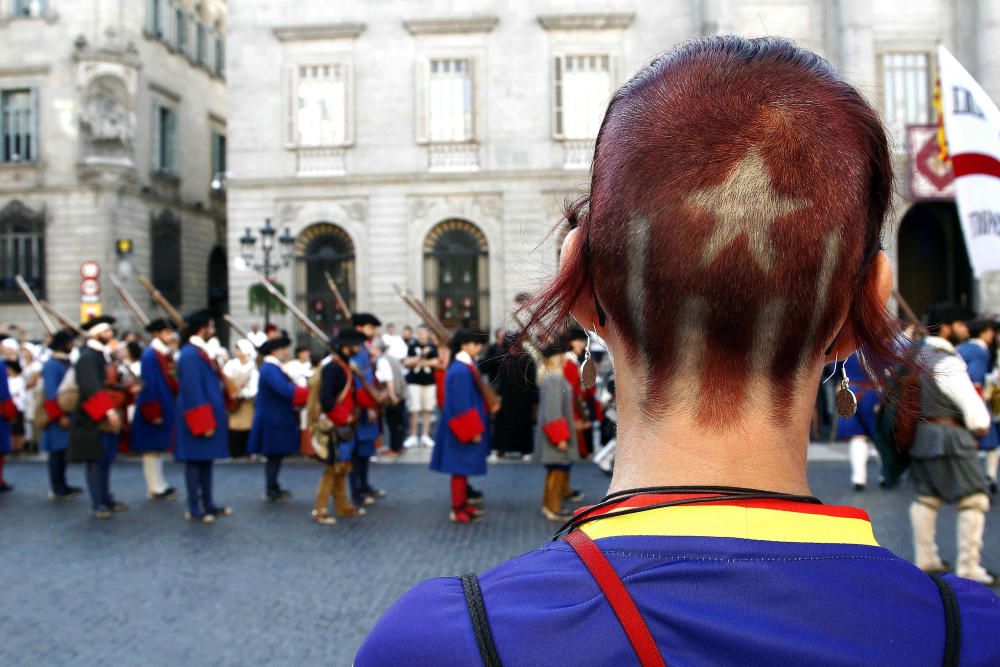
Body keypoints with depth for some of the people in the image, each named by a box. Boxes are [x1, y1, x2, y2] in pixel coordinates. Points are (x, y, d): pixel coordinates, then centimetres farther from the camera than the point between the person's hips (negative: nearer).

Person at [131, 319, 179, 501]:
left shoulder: (166, 353, 9)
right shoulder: (150, 355, -16)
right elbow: (148, 385, -19)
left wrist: (171, 407, 13)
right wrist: (153, 412, -20)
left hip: (165, 408, 9)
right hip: (155, 409, -9)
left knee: (158, 447, 15)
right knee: (152, 448, 1)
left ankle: (159, 486, 22)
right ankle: (155, 488, 7)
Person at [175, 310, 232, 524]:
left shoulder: (200, 351, 12)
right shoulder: (190, 354, -17)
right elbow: (192, 393, -21)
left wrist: (216, 417, 18)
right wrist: (204, 423, -20)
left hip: (208, 416, 9)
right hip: (199, 420, -9)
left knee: (206, 460, 14)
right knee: (195, 462, 0)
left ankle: (208, 505, 23)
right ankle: (194, 510, 8)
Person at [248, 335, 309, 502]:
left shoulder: (273, 368, 13)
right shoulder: (270, 369, -19)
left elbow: (285, 390, 13)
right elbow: (286, 390, -30)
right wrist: (309, 391, -26)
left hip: (276, 419, 10)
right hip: (273, 420, -10)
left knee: (275, 456, 15)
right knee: (274, 456, -1)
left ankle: (273, 489, 24)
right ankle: (272, 492, 7)